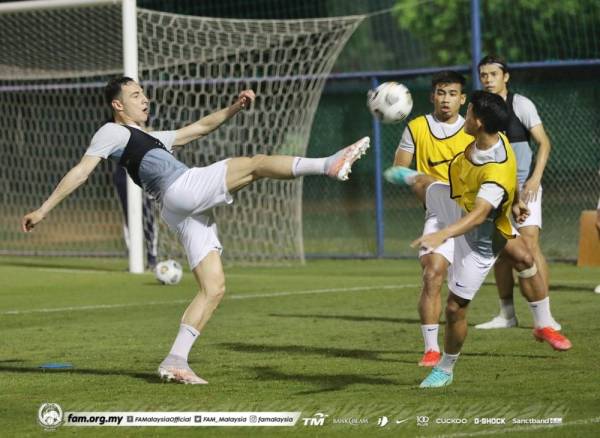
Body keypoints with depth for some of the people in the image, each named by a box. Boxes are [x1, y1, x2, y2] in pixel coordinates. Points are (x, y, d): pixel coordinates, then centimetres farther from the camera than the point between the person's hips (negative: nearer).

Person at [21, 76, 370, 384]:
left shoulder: (152, 138, 36)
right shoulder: (112, 133, 9)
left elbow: (201, 127, 36)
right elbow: (80, 172, 3)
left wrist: (234, 108, 22)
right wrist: (44, 209, -2)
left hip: (188, 213, 9)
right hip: (183, 189, -9)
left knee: (214, 288, 2)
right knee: (257, 164, -10)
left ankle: (176, 362, -3)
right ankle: (329, 165, -22)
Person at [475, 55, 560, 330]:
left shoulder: (520, 104, -5)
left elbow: (544, 143, -9)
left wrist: (535, 178, -20)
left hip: (524, 186, -5)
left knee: (529, 244, -16)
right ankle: (506, 314, 13)